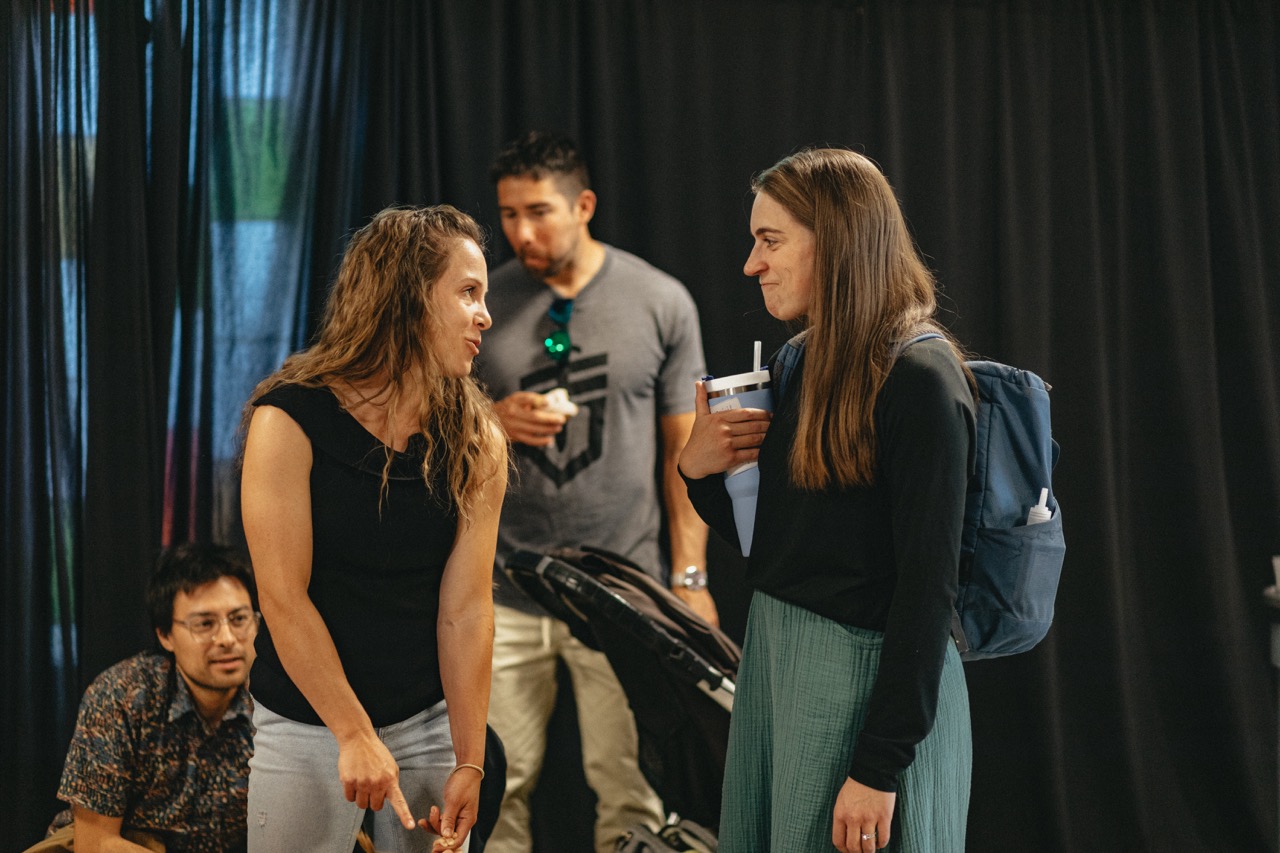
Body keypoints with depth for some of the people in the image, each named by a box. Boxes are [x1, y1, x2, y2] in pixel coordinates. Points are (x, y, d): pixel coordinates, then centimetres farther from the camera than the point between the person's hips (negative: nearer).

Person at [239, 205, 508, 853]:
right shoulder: (290, 422, -14)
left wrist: (469, 762, -11)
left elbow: (466, 610, -8)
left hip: (428, 723, 3)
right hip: (306, 728, -3)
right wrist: (355, 737, -18)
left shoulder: (478, 442, -4)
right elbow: (285, 601, -16)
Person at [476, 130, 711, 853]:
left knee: (629, 790, -2)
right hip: (504, 592, 1)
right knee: (496, 787, 0)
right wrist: (493, 421, -8)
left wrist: (691, 576, -2)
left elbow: (684, 448, 4)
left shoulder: (661, 302, 3)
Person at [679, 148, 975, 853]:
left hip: (870, 679, -8)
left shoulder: (919, 378, -16)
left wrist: (878, 767, -22)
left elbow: (928, 587, -19)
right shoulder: (797, 364, 10)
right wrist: (699, 471, -3)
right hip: (774, 661, 8)